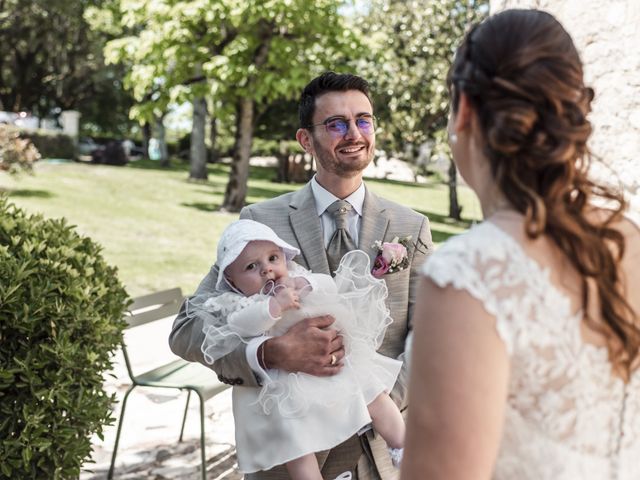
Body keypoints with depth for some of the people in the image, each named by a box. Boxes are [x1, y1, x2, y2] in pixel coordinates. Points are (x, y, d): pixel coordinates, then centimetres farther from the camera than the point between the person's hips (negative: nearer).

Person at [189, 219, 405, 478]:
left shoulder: (297, 278, 8)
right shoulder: (240, 306, -7)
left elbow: (330, 286, -2)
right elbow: (241, 325, -27)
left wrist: (303, 284, -19)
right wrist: (274, 305, -36)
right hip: (286, 388, -4)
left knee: (375, 396, 5)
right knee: (296, 446, -7)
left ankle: (401, 447, 23)